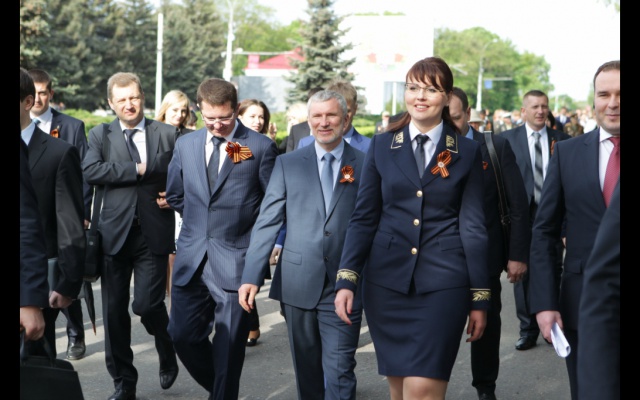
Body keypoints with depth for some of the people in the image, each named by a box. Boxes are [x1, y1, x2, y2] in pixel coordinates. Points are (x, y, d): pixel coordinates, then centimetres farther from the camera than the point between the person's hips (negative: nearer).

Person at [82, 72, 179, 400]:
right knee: (114, 311, 5)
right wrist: (138, 170, -13)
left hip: (154, 234, -1)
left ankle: (167, 354, 25)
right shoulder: (99, 136, 6)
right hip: (115, 234, 2)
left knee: (148, 304, -8)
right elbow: (90, 171, -12)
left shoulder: (168, 134, 6)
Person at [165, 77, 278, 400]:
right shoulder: (185, 145, 9)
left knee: (229, 345, 1)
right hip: (192, 260, 4)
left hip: (236, 261, -4)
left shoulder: (261, 147, -4)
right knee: (183, 336, 7)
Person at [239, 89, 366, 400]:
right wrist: (251, 277, -5)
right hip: (298, 285, 2)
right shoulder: (288, 164, 7)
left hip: (344, 288, -2)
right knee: (307, 373, 14)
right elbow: (267, 222, 3)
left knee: (339, 374, -6)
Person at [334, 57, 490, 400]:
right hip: (386, 279, 2)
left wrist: (480, 298, 2)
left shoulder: (467, 152, 4)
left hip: (442, 282, -2)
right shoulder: (381, 146, 7)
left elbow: (473, 226, 3)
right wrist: (346, 280, -4)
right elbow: (363, 217, 6)